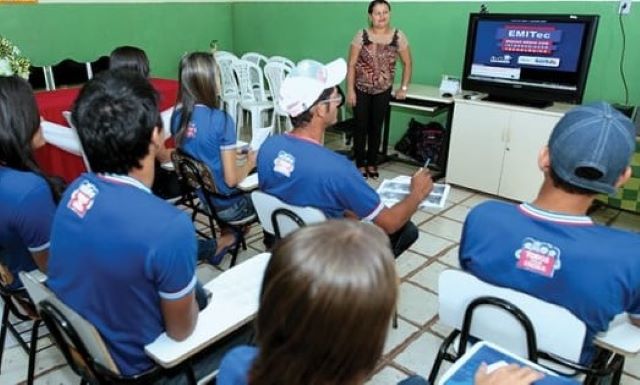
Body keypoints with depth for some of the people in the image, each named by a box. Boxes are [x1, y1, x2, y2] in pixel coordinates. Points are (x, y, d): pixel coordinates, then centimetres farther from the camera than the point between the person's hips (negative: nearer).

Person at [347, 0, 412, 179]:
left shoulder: (398, 36, -6)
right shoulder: (361, 35, -10)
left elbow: (407, 63, 4)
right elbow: (351, 65, -8)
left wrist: (403, 88, 1)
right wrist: (350, 90, -12)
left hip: (383, 91, 1)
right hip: (361, 89, -1)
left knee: (376, 127, 10)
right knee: (361, 127, 3)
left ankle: (371, 163, 24)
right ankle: (360, 164, 17)